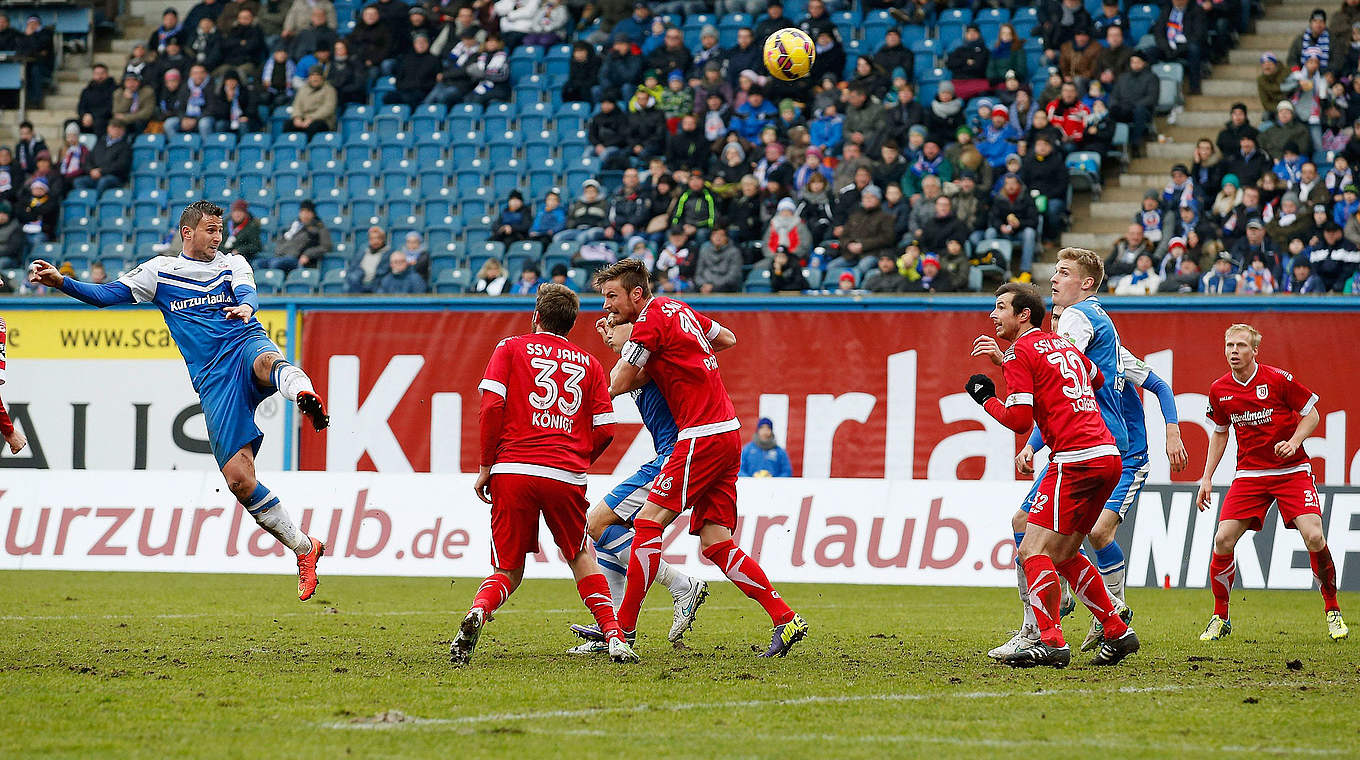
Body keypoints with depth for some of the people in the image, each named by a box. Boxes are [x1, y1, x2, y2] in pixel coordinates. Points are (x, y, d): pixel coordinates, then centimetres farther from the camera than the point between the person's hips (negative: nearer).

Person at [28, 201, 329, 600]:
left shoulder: (232, 264, 17)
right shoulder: (159, 271, 18)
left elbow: (247, 292, -3)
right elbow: (105, 294, 13)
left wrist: (245, 307, -28)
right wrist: (61, 281, -3)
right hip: (213, 381, 1)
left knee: (267, 361, -41)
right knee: (239, 480, -10)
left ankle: (305, 396, -75)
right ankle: (304, 549, 0)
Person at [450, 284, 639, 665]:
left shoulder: (511, 348, 11)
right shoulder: (588, 363, 16)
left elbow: (492, 406, -2)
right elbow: (605, 429, 9)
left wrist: (486, 466, 5)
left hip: (512, 470, -1)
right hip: (567, 476, 1)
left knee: (508, 570, 8)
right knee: (581, 556, 21)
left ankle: (477, 613, -23)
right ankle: (614, 636, 7)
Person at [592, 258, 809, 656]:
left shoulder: (650, 320, -10)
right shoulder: (676, 308, 17)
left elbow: (616, 385, -9)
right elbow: (728, 339, 32)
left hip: (703, 436, -9)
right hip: (727, 433, 9)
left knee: (649, 520, -8)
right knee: (714, 542, 4)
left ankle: (623, 627, -9)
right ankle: (785, 619, -3)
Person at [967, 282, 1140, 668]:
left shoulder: (1020, 352, -5)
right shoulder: (1062, 343, 20)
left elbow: (1019, 419, -11)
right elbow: (1099, 379, 38)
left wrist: (987, 399, 7)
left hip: (1076, 459, -9)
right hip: (1108, 455, 9)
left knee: (1034, 551, -9)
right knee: (1062, 554, 16)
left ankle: (1050, 641, -17)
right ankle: (1117, 633, 15)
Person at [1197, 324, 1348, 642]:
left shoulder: (1278, 379, -11)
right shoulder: (1219, 390, 2)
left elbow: (1311, 414, -2)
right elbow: (1219, 434, 17)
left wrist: (1293, 442, -19)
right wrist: (1207, 478, 11)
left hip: (1292, 470, -3)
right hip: (1249, 473, 3)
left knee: (1314, 537, -18)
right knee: (1223, 540, -11)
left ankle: (1332, 611, 2)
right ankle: (1220, 619, 6)